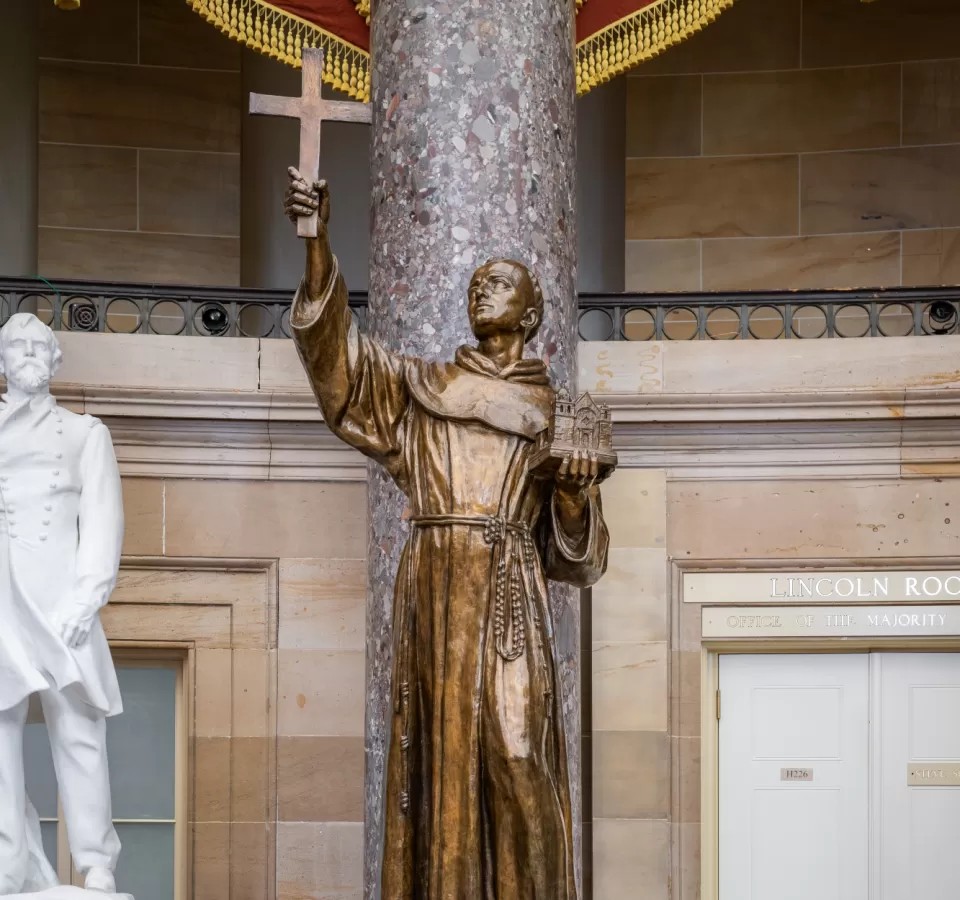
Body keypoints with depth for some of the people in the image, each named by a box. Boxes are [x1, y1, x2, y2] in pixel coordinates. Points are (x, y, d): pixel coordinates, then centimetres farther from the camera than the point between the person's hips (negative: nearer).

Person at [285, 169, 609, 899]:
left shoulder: (553, 416, 15)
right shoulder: (419, 388, 17)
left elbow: (575, 550, 12)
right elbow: (337, 349, -1)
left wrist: (576, 488, -11)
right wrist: (317, 241, -15)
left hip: (511, 597, -1)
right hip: (435, 588, 1)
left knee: (514, 753, -11)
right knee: (441, 752, -3)